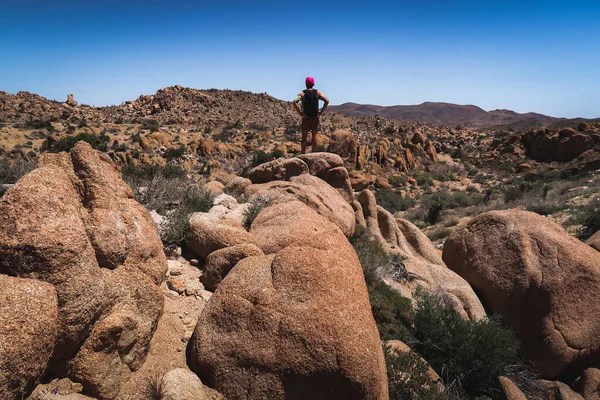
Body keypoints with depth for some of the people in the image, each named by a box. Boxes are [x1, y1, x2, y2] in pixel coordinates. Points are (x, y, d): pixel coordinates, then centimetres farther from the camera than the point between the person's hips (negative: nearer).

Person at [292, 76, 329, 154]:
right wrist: (321, 112, -5)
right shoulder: (318, 92, 2)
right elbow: (327, 101, -8)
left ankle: (303, 154, 6)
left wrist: (299, 112, -12)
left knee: (304, 137, 5)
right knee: (314, 136, 9)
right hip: (315, 118, 1)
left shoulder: (302, 93, -3)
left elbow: (294, 102, -19)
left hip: (306, 118, -1)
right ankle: (313, 153, 12)